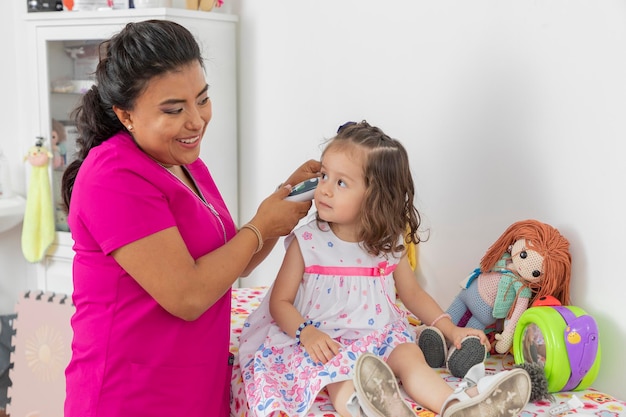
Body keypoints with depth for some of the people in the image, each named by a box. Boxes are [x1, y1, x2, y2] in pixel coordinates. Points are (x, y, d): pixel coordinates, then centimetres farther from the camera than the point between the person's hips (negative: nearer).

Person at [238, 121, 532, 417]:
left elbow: (412, 293, 14)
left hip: (378, 336, 4)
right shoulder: (307, 242, -8)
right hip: (326, 342, -4)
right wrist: (307, 334, -24)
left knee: (410, 354, -22)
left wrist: (451, 330, 4)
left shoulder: (389, 243, 2)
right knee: (341, 371, -33)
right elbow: (280, 301, -5)